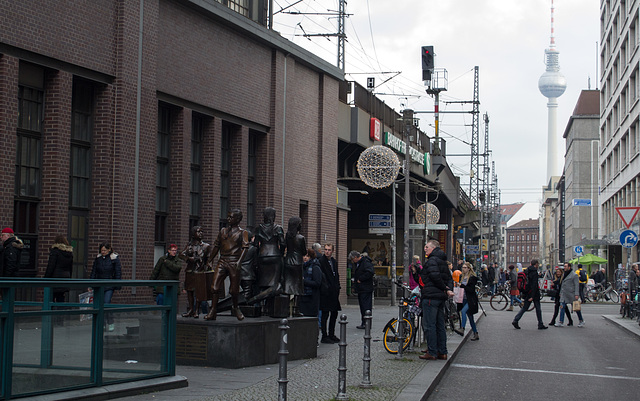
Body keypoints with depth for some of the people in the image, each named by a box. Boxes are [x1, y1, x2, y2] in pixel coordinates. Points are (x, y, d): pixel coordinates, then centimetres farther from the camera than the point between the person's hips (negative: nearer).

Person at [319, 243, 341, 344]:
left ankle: (331, 335, 22)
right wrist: (324, 289, -16)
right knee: (325, 314, -5)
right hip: (326, 293, -8)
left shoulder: (334, 262, 15)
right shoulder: (321, 261, -10)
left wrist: (338, 288, 13)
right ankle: (324, 336, 0)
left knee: (334, 313, 12)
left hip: (334, 292, 8)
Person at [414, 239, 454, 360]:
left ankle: (432, 353, -6)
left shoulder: (432, 260, -11)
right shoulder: (443, 261, 19)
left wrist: (445, 289, -13)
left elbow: (435, 276, -23)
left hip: (431, 296, -9)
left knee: (429, 325, -6)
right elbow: (449, 278, 17)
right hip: (441, 297, 9)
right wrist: (449, 289, 2)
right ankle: (442, 352, 14)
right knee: (440, 325, 12)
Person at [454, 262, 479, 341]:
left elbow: (471, 289, -17)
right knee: (470, 317, 10)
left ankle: (462, 329, -39)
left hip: (470, 300, -8)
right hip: (464, 299, 8)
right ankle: (475, 334, 17)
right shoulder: (462, 277, 13)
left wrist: (462, 286, -23)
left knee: (463, 311, -29)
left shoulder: (472, 278, -8)